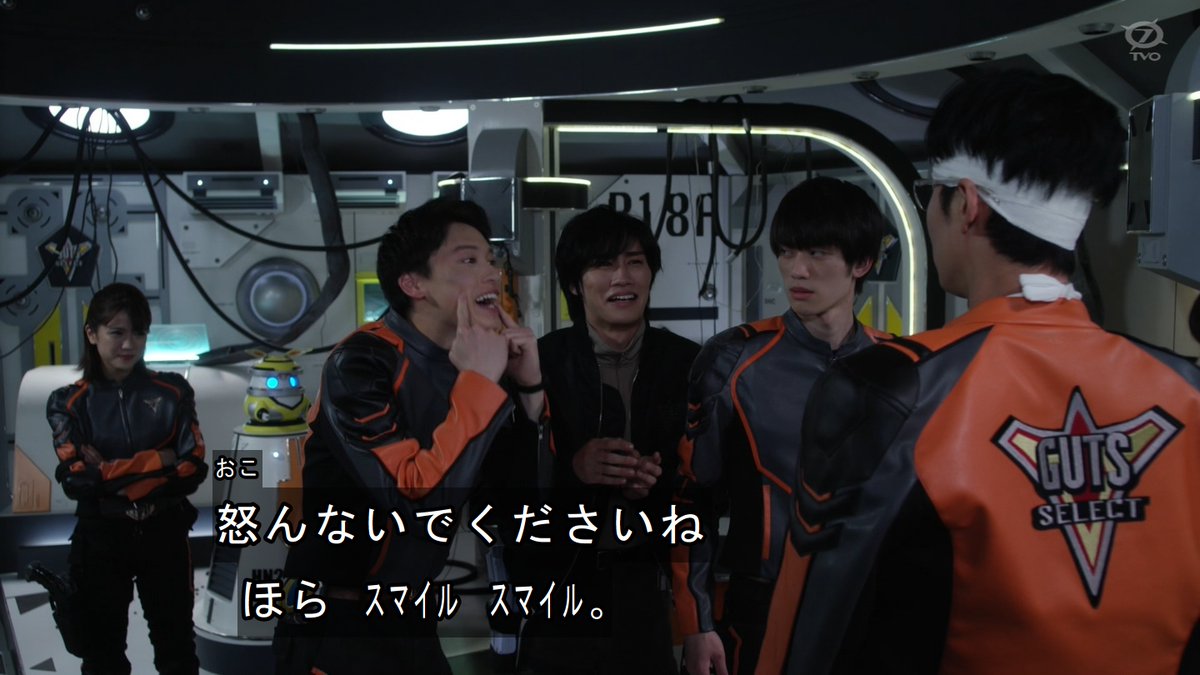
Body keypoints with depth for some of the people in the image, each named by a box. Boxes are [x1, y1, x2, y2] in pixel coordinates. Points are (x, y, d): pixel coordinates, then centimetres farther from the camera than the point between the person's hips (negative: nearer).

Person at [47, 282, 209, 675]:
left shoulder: (172, 392, -1)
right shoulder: (69, 403, -2)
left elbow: (193, 469, -10)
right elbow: (76, 479, -14)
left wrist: (113, 473, -16)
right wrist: (157, 460, -18)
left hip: (165, 536, 0)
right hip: (100, 540, 0)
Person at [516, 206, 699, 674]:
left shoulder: (688, 364, 0)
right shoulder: (537, 362, -5)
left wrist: (662, 480, -17)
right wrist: (570, 468, -23)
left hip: (654, 587, 2)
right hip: (559, 587, -1)